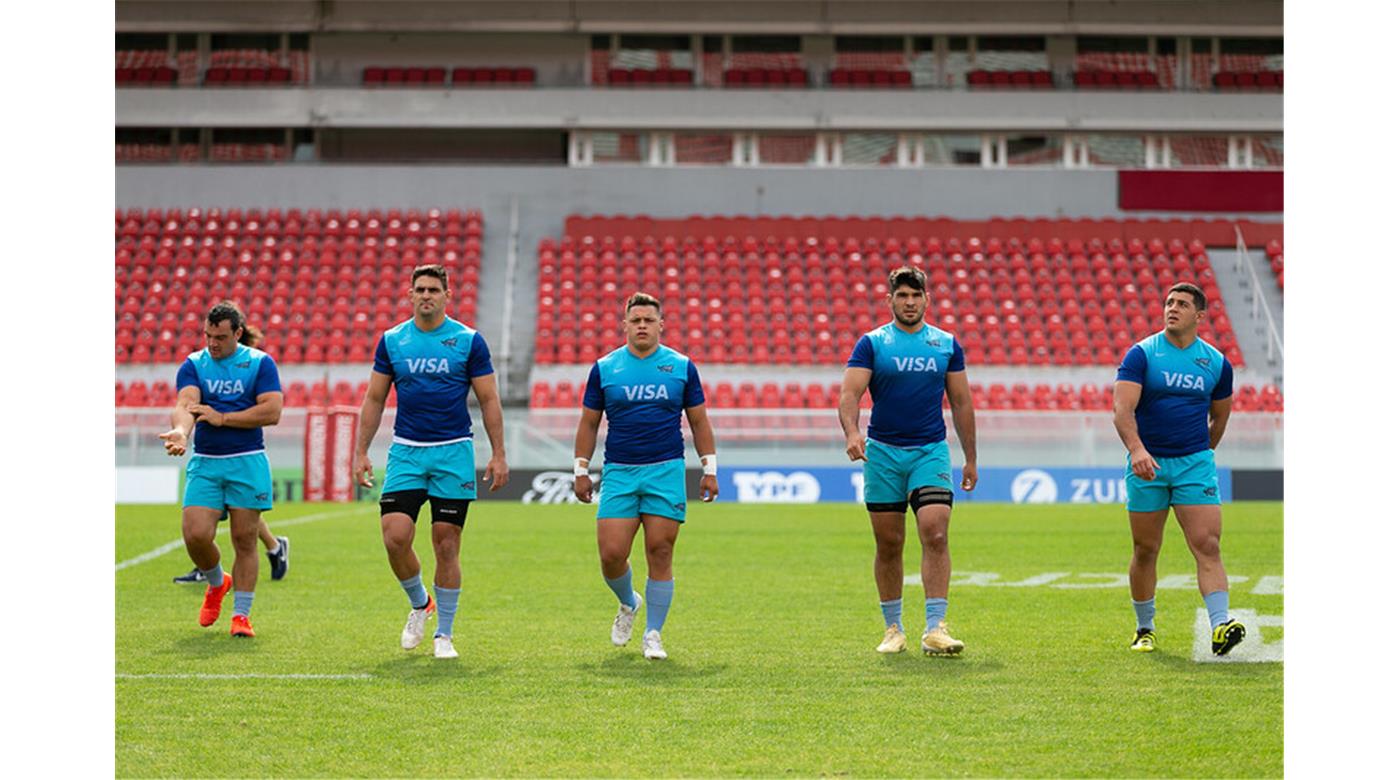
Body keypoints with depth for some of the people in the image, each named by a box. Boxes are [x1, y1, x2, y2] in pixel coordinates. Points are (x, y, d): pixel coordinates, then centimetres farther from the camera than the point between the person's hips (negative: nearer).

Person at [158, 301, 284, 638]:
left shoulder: (260, 363, 1)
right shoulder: (193, 364, 6)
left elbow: (272, 411, -9)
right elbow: (186, 404, -11)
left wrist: (222, 418, -12)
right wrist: (180, 432, -34)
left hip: (247, 462, -2)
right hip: (204, 463, 2)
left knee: (245, 539, -1)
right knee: (196, 534, -10)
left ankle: (241, 614, 11)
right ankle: (217, 584, 22)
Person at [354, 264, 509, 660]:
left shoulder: (469, 341, 0)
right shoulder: (391, 341, 6)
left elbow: (489, 400, 2)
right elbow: (374, 400, 11)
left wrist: (498, 454, -3)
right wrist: (361, 452, 5)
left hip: (453, 453, -2)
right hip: (405, 452, 2)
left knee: (447, 545, 0)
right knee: (395, 536, -10)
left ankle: (444, 634, 12)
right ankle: (419, 604, 18)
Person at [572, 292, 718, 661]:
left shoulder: (682, 367, 5)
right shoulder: (604, 368, 5)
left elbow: (699, 422, 10)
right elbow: (589, 423, 10)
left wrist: (709, 469, 4)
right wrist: (581, 471, 5)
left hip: (667, 471, 0)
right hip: (618, 473, 1)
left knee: (660, 554, -3)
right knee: (611, 554, -6)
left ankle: (652, 634, 8)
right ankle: (628, 603, 25)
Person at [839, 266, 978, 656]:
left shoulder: (947, 344, 7)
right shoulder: (871, 343, 1)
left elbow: (961, 403, 12)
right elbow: (850, 393, -9)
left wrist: (970, 458, 10)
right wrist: (852, 432, -29)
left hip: (931, 452, 1)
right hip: (883, 452, 0)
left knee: (935, 535, -14)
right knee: (888, 544, 4)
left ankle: (935, 628, -14)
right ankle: (893, 628, 17)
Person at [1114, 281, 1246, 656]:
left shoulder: (1216, 363, 5)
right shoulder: (1141, 354, -4)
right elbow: (1122, 408, -16)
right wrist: (1137, 448, -32)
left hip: (1195, 463, 1)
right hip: (1147, 464, -1)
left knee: (1207, 545, -12)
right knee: (1145, 551, 6)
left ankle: (1220, 626, -19)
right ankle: (1145, 629, 21)